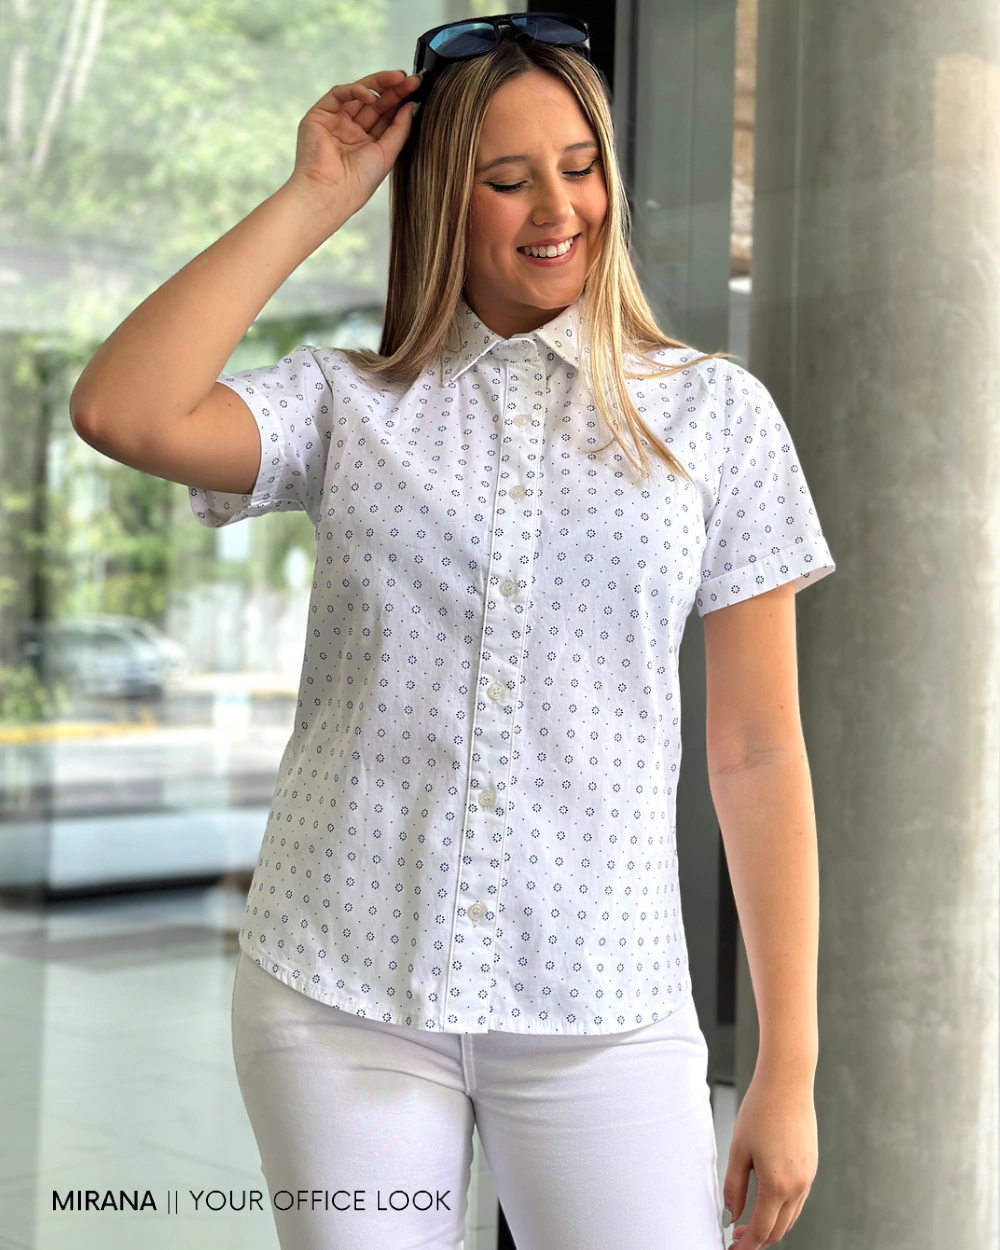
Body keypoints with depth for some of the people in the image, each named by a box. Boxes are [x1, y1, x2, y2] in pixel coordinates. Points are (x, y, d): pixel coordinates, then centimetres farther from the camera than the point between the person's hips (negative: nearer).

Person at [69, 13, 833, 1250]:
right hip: (338, 996, 1)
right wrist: (314, 196, -4)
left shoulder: (714, 411, 5)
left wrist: (788, 1069, 1)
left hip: (598, 1012, 0)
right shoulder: (346, 404, 6)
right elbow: (120, 414, -14)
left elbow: (758, 754, 3)